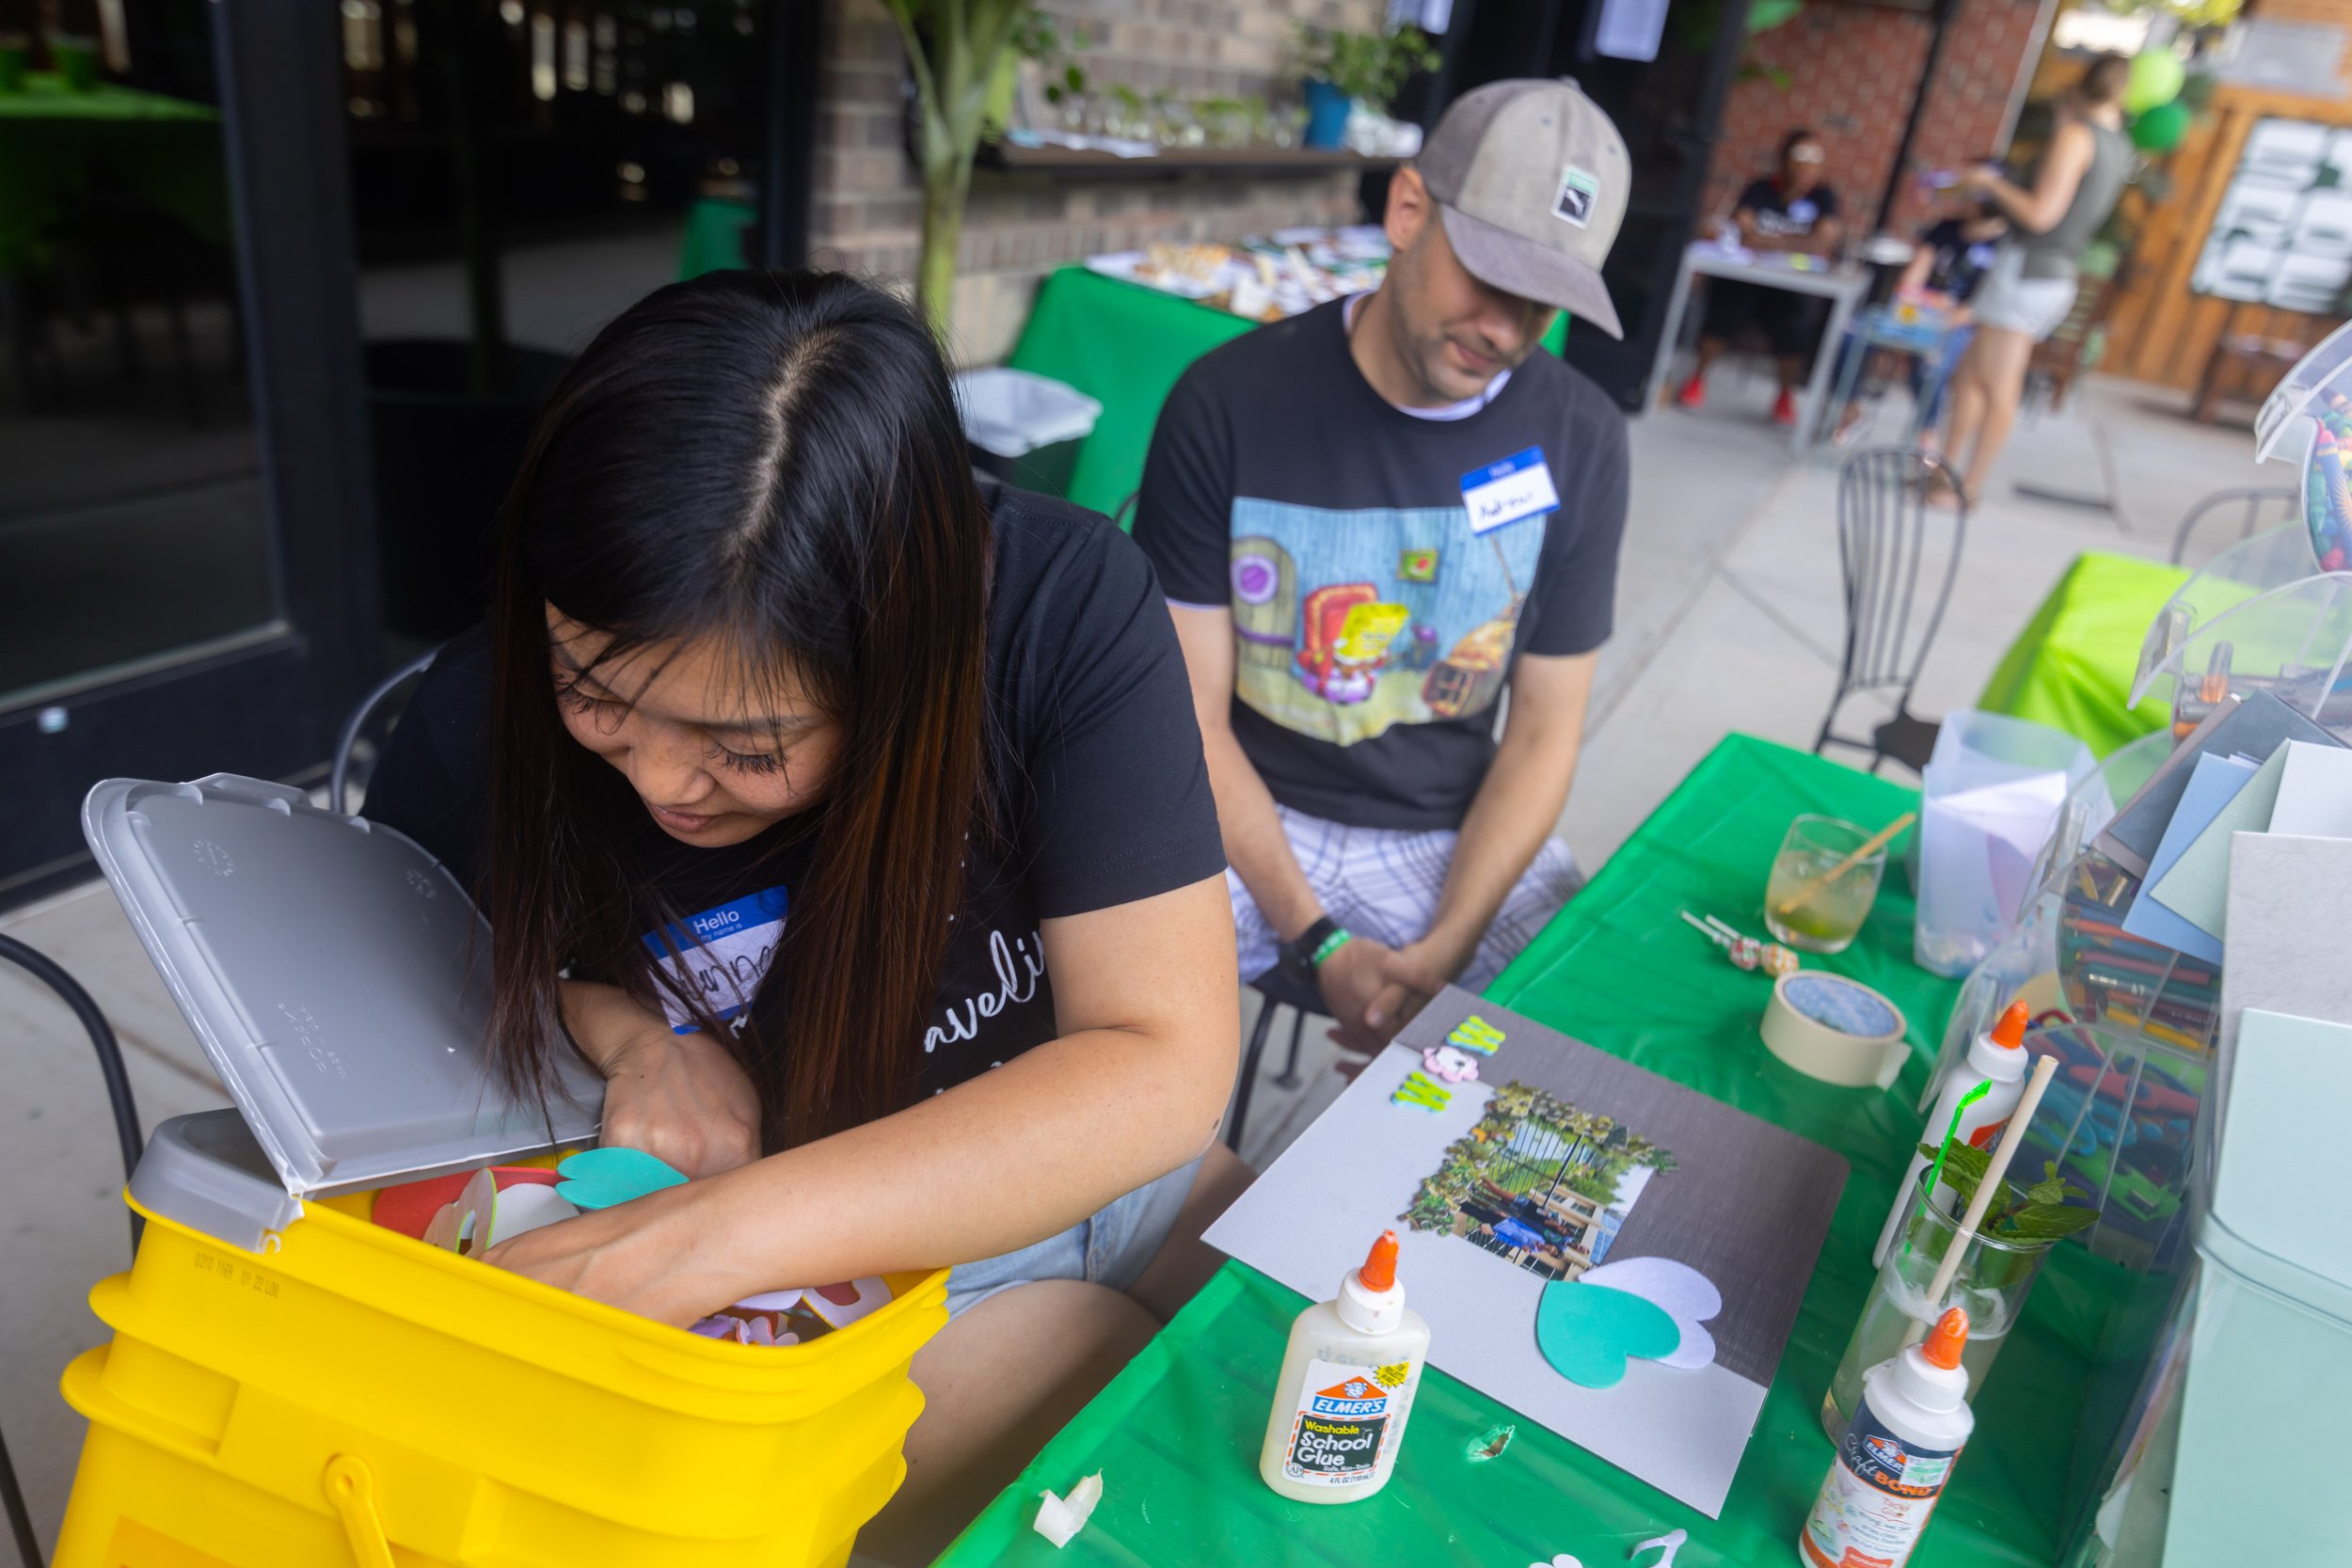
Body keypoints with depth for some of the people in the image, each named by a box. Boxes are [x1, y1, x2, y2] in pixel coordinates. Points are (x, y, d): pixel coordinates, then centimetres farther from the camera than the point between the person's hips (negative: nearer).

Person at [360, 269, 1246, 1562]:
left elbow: (1162, 1061, -28)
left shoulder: (1065, 612, -25)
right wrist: (624, 1027, -19)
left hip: (1098, 1161, 2)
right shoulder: (489, 720, -19)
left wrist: (712, 1240, -36)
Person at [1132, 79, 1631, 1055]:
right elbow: (1194, 718, -9)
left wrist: (1442, 952, -14)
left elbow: (1544, 728, 0)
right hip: (1244, 818, -1)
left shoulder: (1577, 439, -4)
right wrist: (1318, 942, -17)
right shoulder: (1229, 403, -10)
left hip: (1458, 837, 2)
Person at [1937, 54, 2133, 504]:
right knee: (1969, 374, 13)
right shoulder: (2121, 147, 14)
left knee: (1998, 390, -5)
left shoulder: (2075, 136, -10)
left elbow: (2041, 215, -18)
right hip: (2059, 277, 9)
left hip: (2026, 267, -9)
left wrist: (1991, 182, -4)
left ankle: (1968, 487, -1)